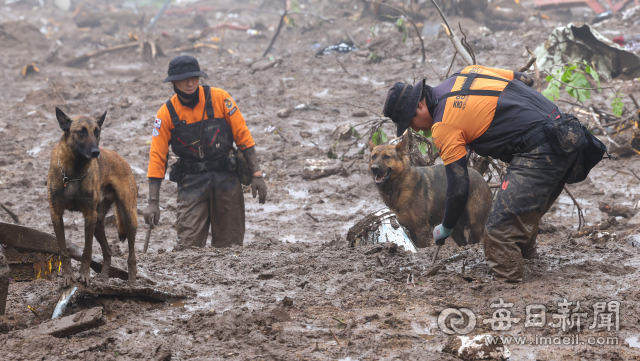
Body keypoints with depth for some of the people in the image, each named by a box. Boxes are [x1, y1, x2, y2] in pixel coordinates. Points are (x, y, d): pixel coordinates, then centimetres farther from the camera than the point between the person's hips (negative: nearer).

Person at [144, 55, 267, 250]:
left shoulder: (219, 99, -6)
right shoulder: (166, 114, -5)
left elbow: (243, 136, -1)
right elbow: (157, 157, -3)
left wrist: (257, 174, -5)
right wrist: (153, 202, -7)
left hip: (227, 180, 1)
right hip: (191, 183, 0)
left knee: (230, 245, 7)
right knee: (188, 246, -9)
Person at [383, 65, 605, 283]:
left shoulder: (443, 127, -7)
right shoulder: (464, 74, 16)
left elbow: (458, 189, -5)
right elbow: (525, 80, 23)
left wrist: (445, 229, 11)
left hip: (538, 153, -10)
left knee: (500, 230, -10)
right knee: (526, 215, 27)